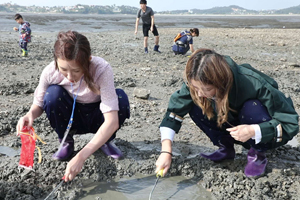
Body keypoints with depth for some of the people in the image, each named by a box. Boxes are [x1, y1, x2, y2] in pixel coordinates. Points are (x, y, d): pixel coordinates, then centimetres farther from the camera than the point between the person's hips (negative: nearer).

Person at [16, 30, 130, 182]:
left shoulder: (102, 70, -34)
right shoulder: (50, 72, -26)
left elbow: (112, 121, -40)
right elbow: (39, 104, -7)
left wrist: (80, 157, -47)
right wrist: (31, 114, -33)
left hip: (97, 118, -1)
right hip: (71, 119, 2)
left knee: (120, 97, -32)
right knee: (53, 93, -29)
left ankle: (106, 141, -2)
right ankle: (66, 142, -3)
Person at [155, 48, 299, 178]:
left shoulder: (254, 84, -37)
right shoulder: (198, 82, -25)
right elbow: (174, 111, -19)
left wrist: (253, 131, -43)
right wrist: (166, 151, -27)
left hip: (265, 135, -4)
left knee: (252, 109, -37)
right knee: (196, 106, -19)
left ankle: (258, 154, -9)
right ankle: (226, 148, 1)